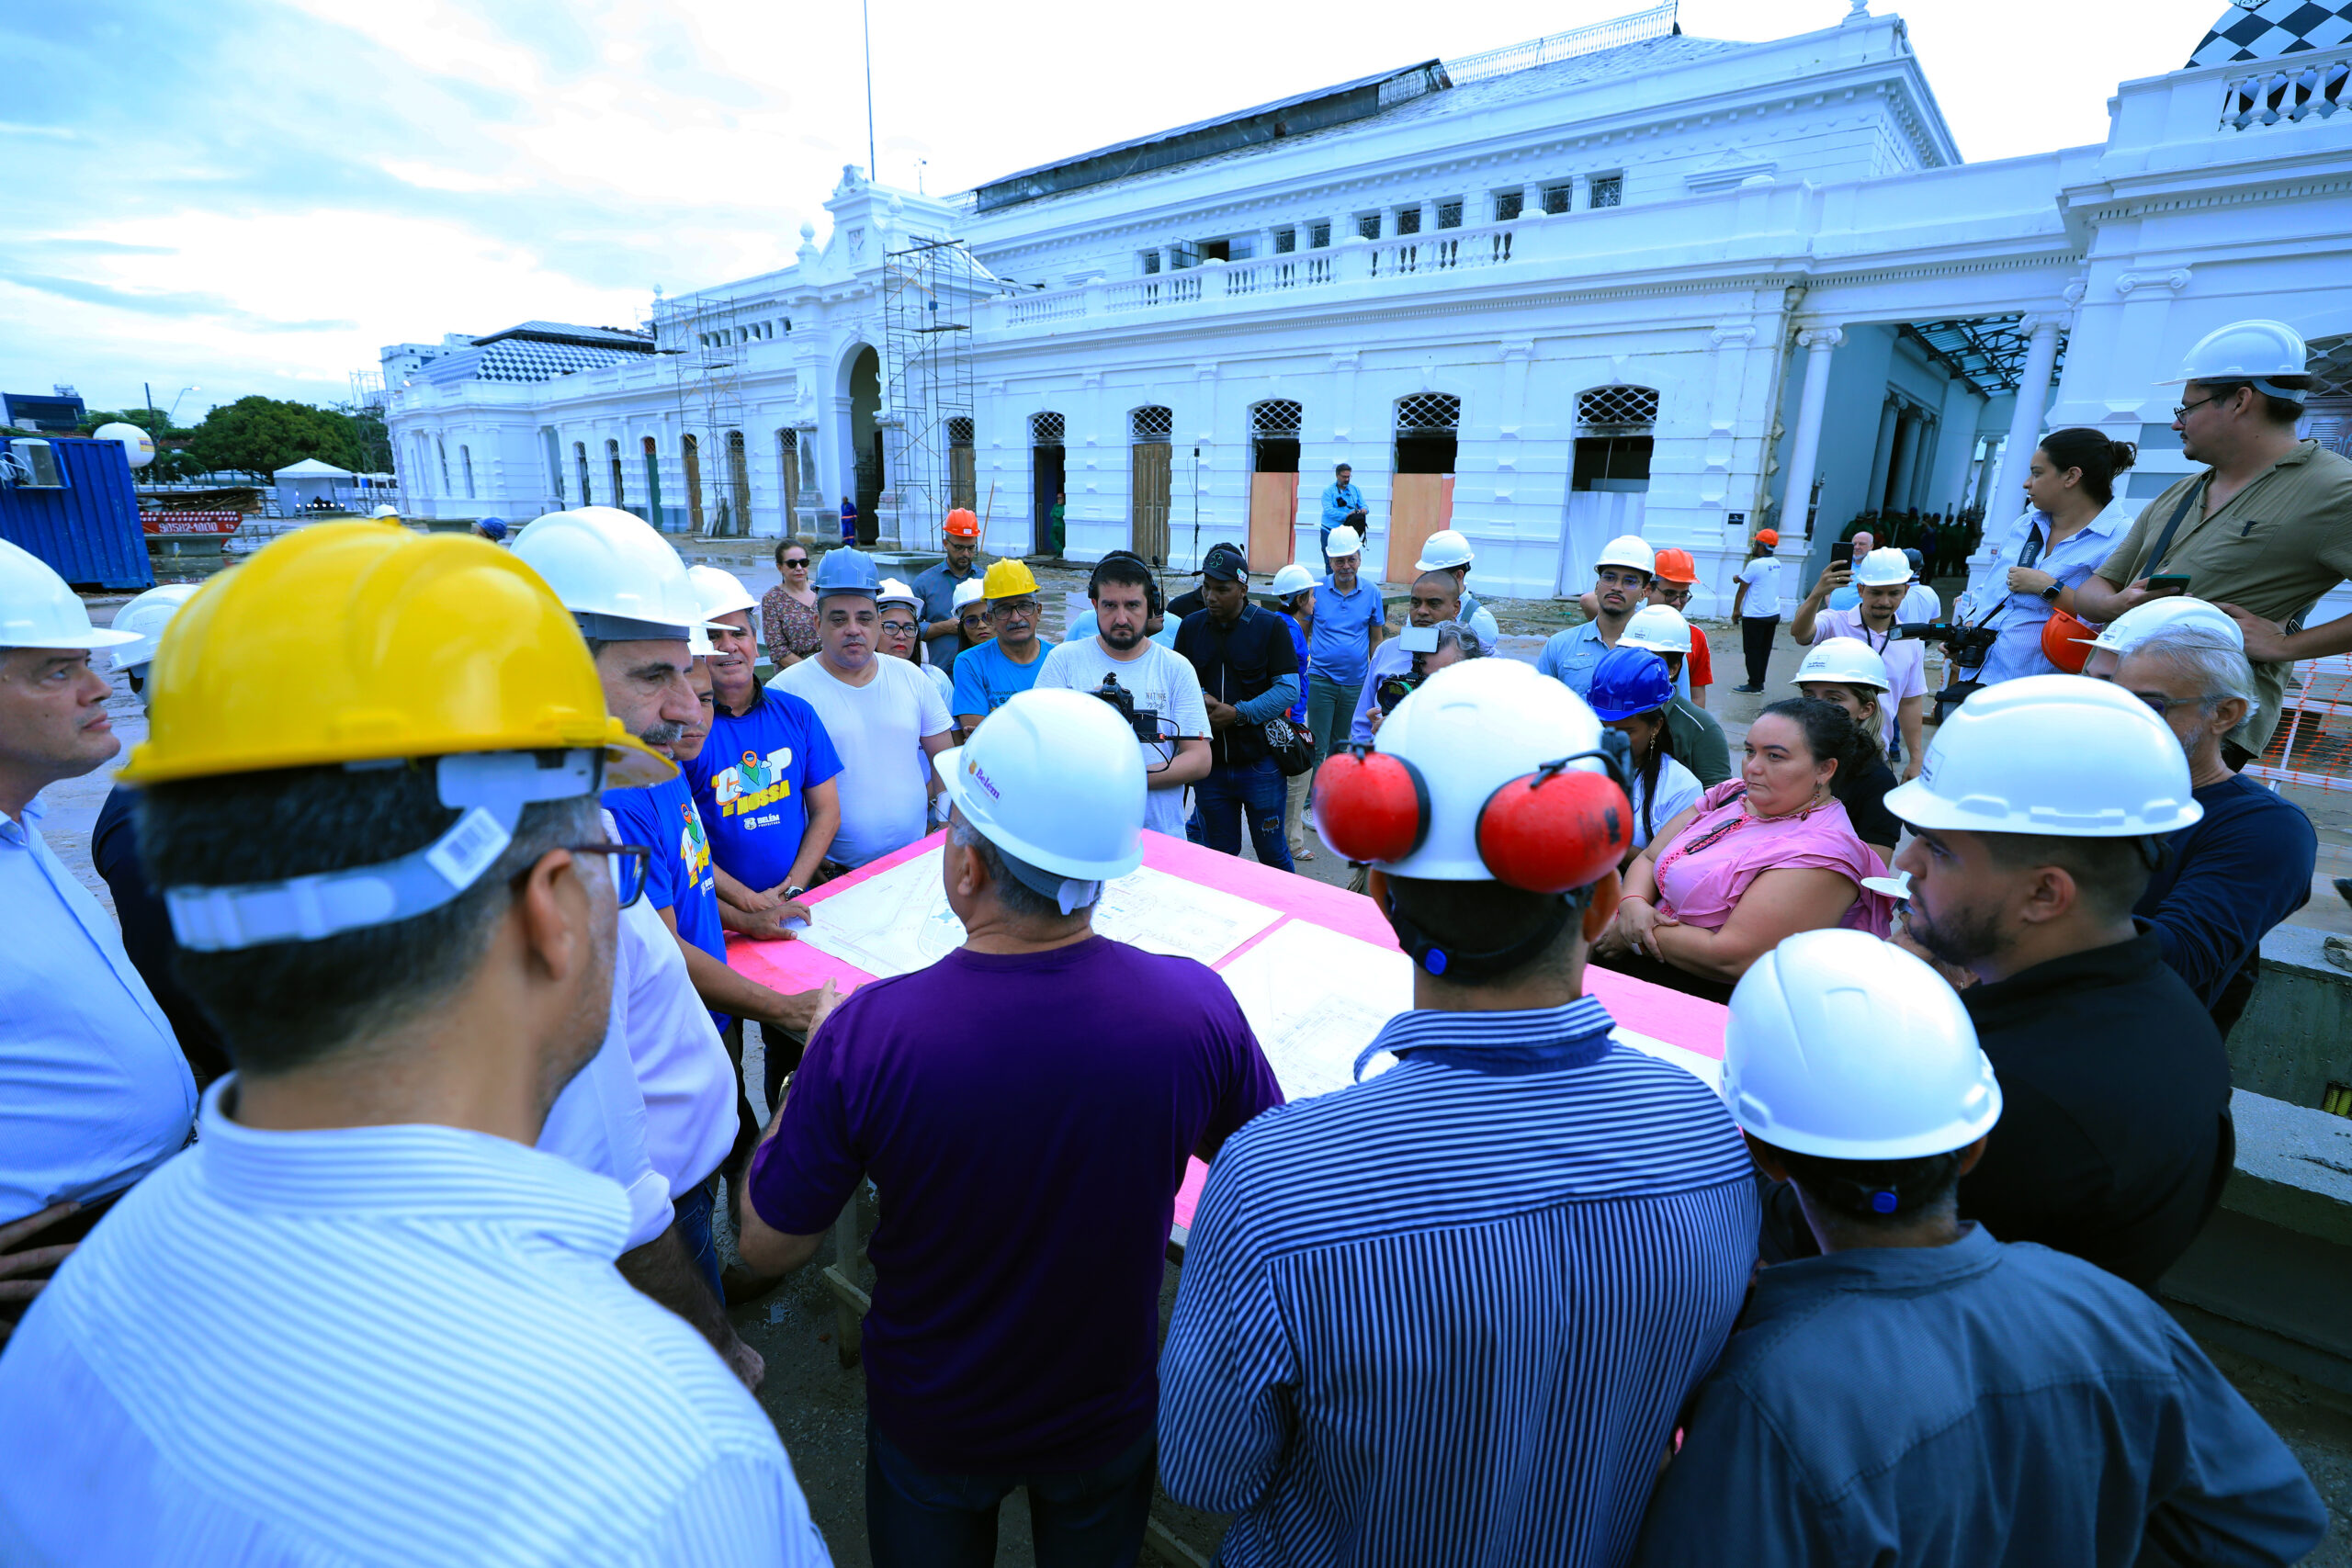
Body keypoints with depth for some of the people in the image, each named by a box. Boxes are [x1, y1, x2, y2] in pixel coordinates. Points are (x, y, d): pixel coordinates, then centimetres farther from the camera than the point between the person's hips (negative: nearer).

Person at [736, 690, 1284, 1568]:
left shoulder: (867, 1034, -34)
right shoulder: (1198, 1006, -30)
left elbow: (770, 1247, -16)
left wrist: (807, 1072, -2)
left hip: (931, 1427, 0)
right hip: (1112, 1413, 1)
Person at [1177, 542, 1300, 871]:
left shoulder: (1271, 626, -4)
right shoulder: (1191, 626, 7)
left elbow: (1289, 689, -10)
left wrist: (1238, 713, -19)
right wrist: (1200, 699, -14)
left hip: (1260, 765, -3)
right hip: (1209, 767, 3)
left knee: (1271, 851, 9)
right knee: (1219, 855, 13)